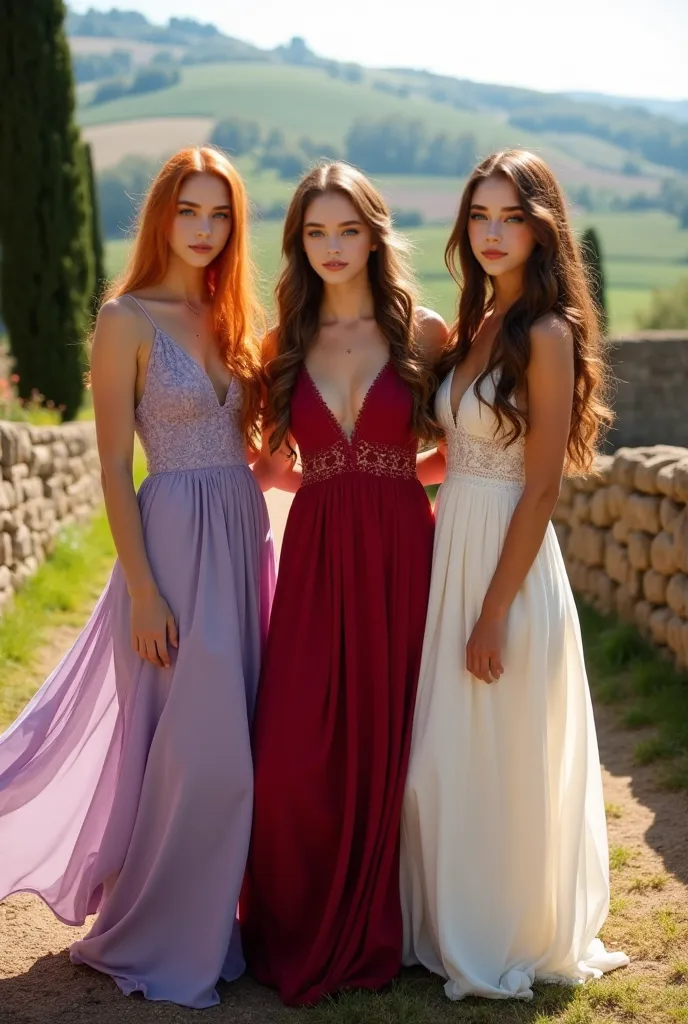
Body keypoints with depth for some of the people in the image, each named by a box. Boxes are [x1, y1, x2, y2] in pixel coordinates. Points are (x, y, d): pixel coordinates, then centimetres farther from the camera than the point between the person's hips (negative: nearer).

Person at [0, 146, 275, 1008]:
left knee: (232, 742, 11)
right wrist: (143, 590, -15)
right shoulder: (127, 319, -8)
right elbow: (114, 469, -10)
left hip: (245, 534, 7)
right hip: (176, 540, -7)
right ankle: (152, 939, 16)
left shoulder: (229, 318, 12)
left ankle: (207, 920, 27)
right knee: (193, 748, -3)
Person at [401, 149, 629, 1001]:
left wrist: (495, 611, -17)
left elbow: (542, 488, -16)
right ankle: (452, 930, 32)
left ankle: (510, 941, 24)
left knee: (501, 762, 4)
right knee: (444, 760, 15)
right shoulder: (472, 329, 10)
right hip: (449, 548, 8)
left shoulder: (547, 334, -14)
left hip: (509, 561, -8)